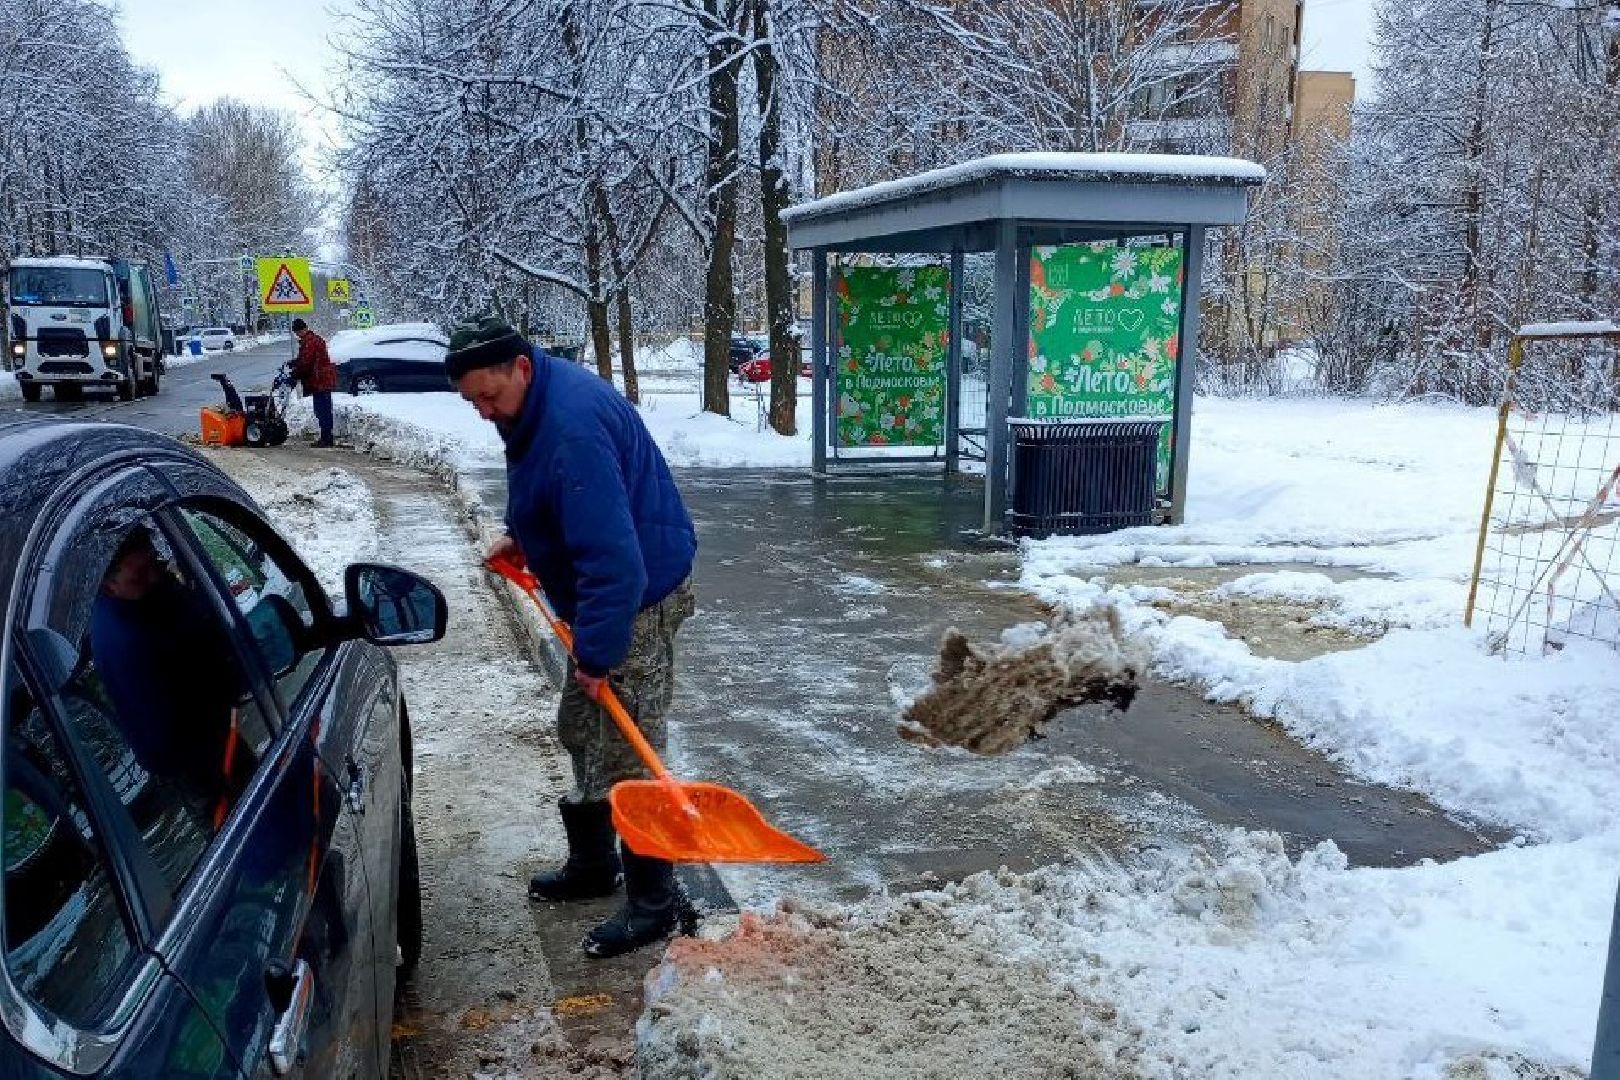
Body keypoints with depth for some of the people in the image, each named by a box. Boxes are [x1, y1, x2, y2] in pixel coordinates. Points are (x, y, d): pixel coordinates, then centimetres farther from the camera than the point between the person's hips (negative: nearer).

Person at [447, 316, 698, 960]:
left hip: (640, 599, -11)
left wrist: (597, 652, -27)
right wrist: (523, 538, 11)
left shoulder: (572, 428, -29)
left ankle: (655, 902, 8)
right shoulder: (536, 405, 5)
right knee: (580, 733, 20)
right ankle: (592, 864, 36)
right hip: (605, 592, 11)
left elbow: (612, 553, -32)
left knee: (624, 754, -5)